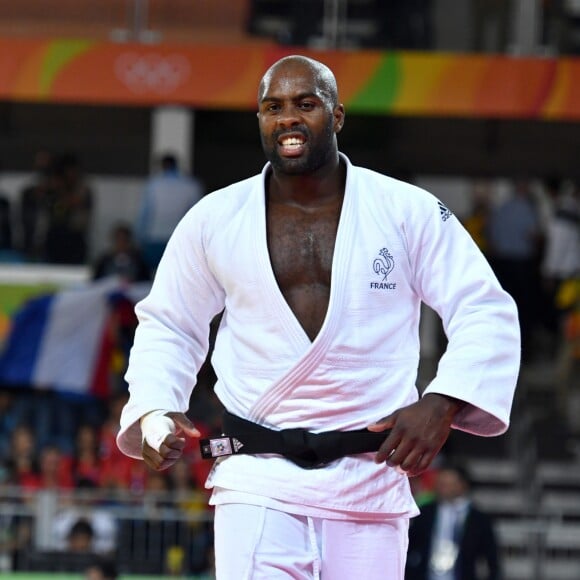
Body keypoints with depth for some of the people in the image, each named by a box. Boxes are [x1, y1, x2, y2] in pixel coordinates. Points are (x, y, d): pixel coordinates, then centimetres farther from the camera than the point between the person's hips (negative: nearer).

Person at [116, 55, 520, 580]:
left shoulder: (408, 212, 1)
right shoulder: (213, 220, 5)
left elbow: (487, 313, 3)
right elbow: (168, 327, 16)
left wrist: (443, 404, -12)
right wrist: (153, 412, -2)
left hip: (371, 481, 0)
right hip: (258, 483, 0)